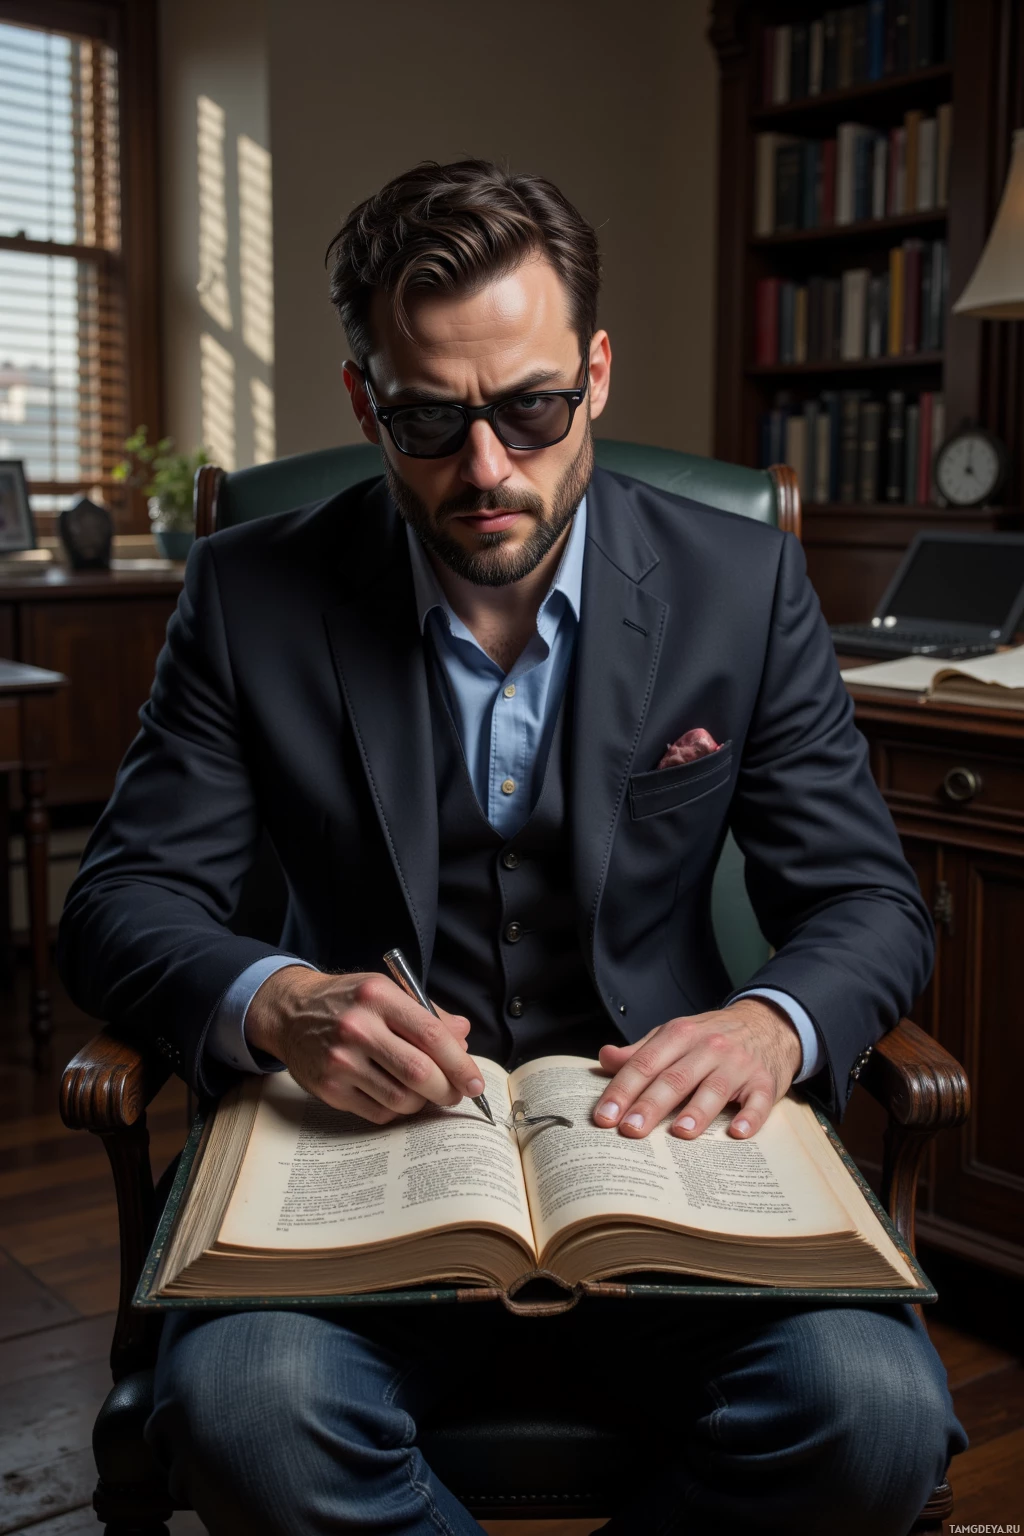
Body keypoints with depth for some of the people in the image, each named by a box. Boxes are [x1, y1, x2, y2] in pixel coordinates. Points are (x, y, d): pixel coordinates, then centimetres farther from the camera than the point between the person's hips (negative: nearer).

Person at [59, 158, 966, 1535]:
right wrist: (273, 1001, -25)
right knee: (243, 1408, -31)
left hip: (657, 1148, 1)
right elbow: (125, 900, -2)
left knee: (873, 1417, -26)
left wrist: (772, 1023, -21)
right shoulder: (252, 596, -1)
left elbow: (870, 901, 3)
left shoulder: (743, 585, 0)